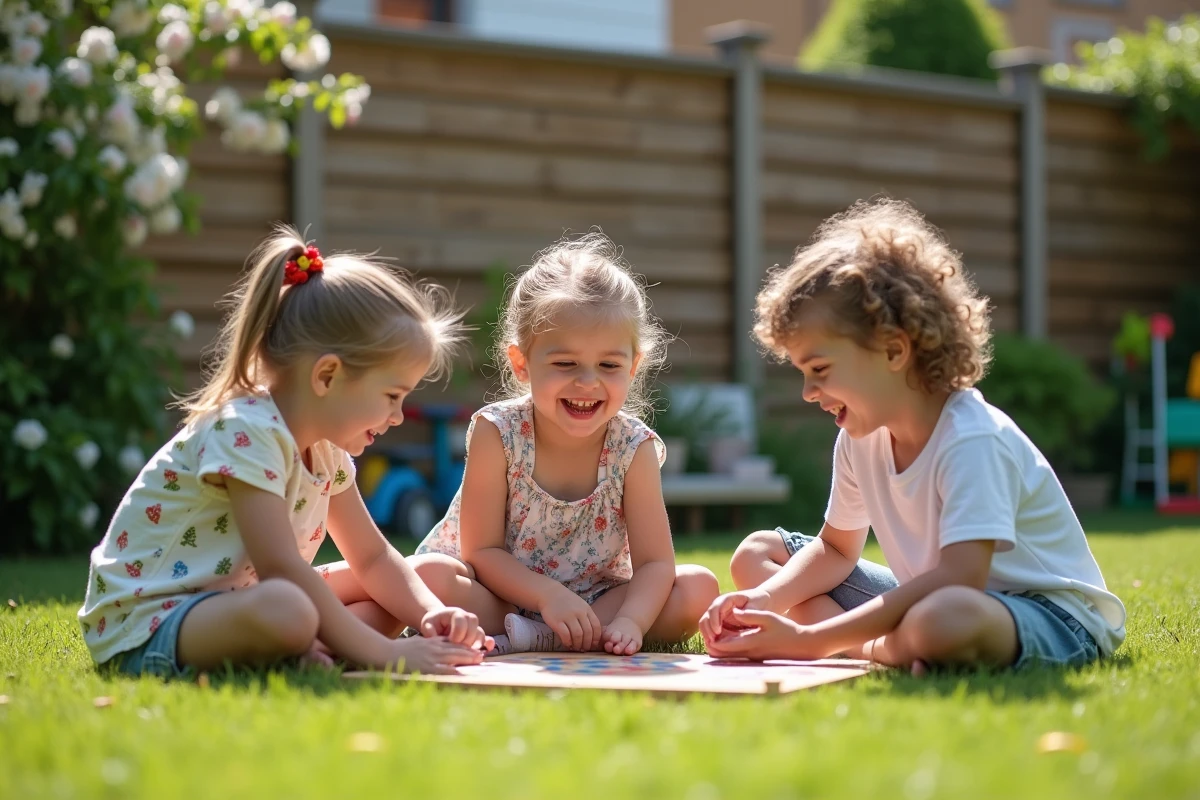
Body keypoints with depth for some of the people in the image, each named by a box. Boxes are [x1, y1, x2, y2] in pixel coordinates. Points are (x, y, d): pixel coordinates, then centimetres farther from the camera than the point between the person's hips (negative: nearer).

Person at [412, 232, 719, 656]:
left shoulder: (634, 448, -13)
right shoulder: (497, 433, -17)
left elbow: (654, 563, -15)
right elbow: (481, 551, -16)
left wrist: (629, 621, -35)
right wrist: (549, 595, -30)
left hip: (594, 601, 3)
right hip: (496, 594, -3)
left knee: (699, 586, -19)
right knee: (426, 574, -32)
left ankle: (534, 637, -24)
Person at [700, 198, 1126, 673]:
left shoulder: (972, 439, -26)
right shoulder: (860, 438, 0)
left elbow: (959, 578, -36)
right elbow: (835, 550, 12)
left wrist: (809, 640, -37)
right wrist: (763, 600, -12)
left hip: (1052, 618, -8)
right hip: (927, 601, 8)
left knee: (945, 619, -45)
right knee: (756, 555, 5)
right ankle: (878, 648, -14)